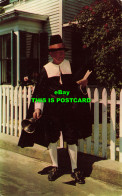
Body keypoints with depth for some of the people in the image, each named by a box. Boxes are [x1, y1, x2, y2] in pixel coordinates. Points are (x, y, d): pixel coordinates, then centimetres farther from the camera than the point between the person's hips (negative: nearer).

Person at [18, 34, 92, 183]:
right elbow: (40, 91, 3)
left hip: (69, 107, 0)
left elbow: (75, 85, 13)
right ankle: (55, 167, 27)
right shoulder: (46, 69, 4)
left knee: (72, 138, 2)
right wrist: (38, 108, -7)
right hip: (51, 108, 0)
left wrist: (82, 83, -10)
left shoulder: (70, 65, 6)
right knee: (51, 138, 8)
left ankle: (74, 169, 19)